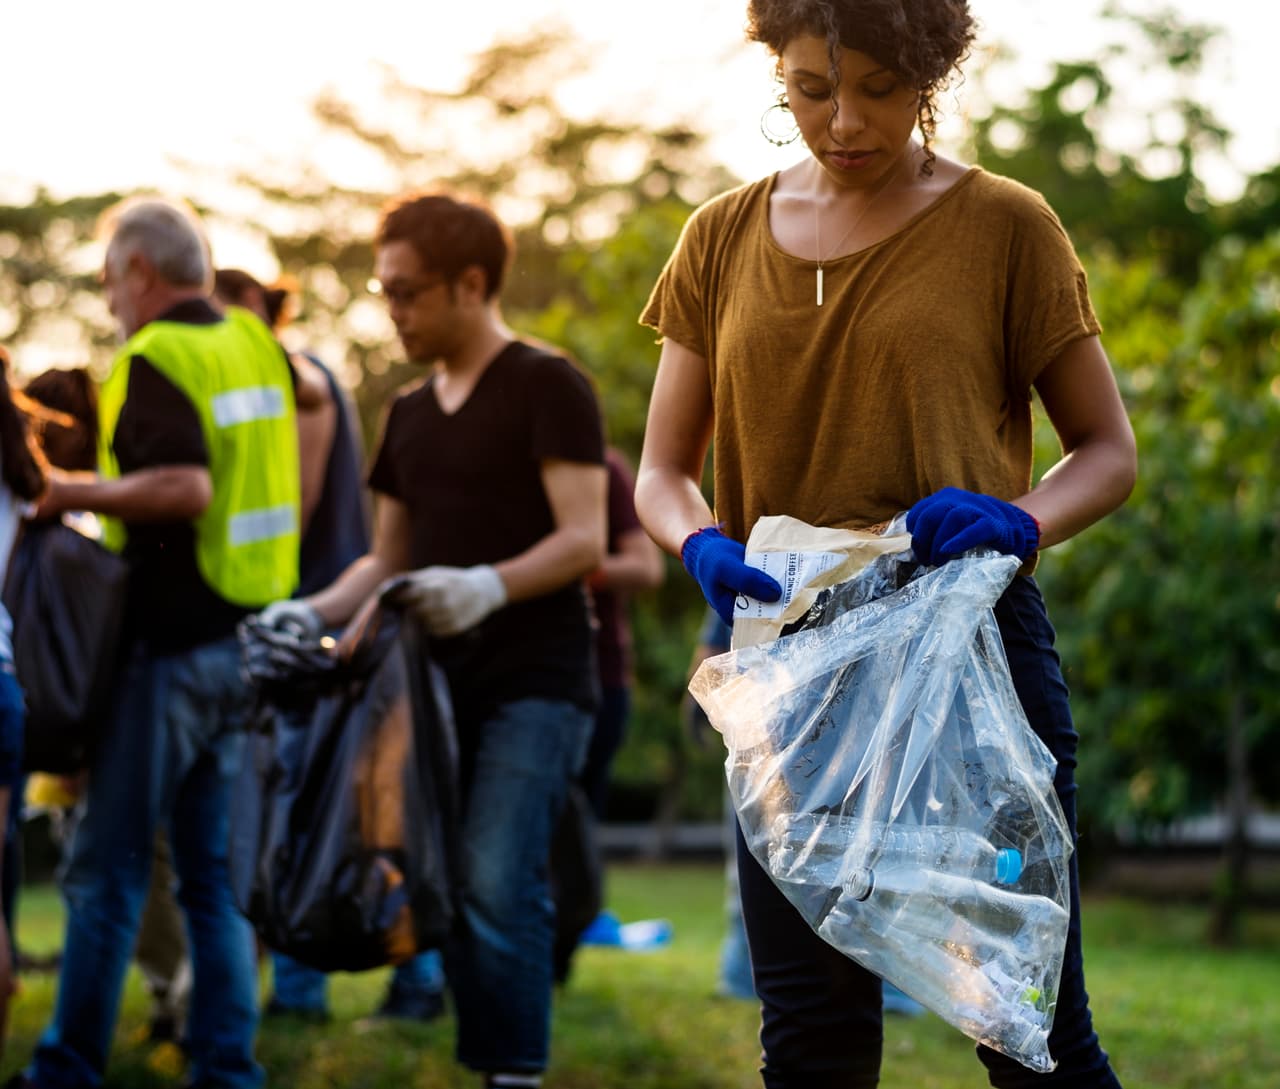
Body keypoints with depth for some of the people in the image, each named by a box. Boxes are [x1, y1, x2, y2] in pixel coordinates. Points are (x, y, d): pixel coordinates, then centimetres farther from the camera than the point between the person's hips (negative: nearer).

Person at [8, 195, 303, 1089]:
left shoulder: (156, 358, -14)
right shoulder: (255, 346, 11)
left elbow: (186, 486, -26)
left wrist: (81, 494, -14)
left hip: (173, 639, -8)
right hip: (250, 636, 8)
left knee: (108, 866, -1)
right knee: (216, 872, 11)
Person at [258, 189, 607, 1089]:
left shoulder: (547, 387, -5)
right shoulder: (410, 415, 18)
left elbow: (585, 542, -13)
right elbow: (389, 559, 23)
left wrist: (492, 585, -29)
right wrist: (316, 611, 5)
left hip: (534, 684, -7)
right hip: (443, 681, 7)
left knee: (499, 888, -18)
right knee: (450, 891, 4)